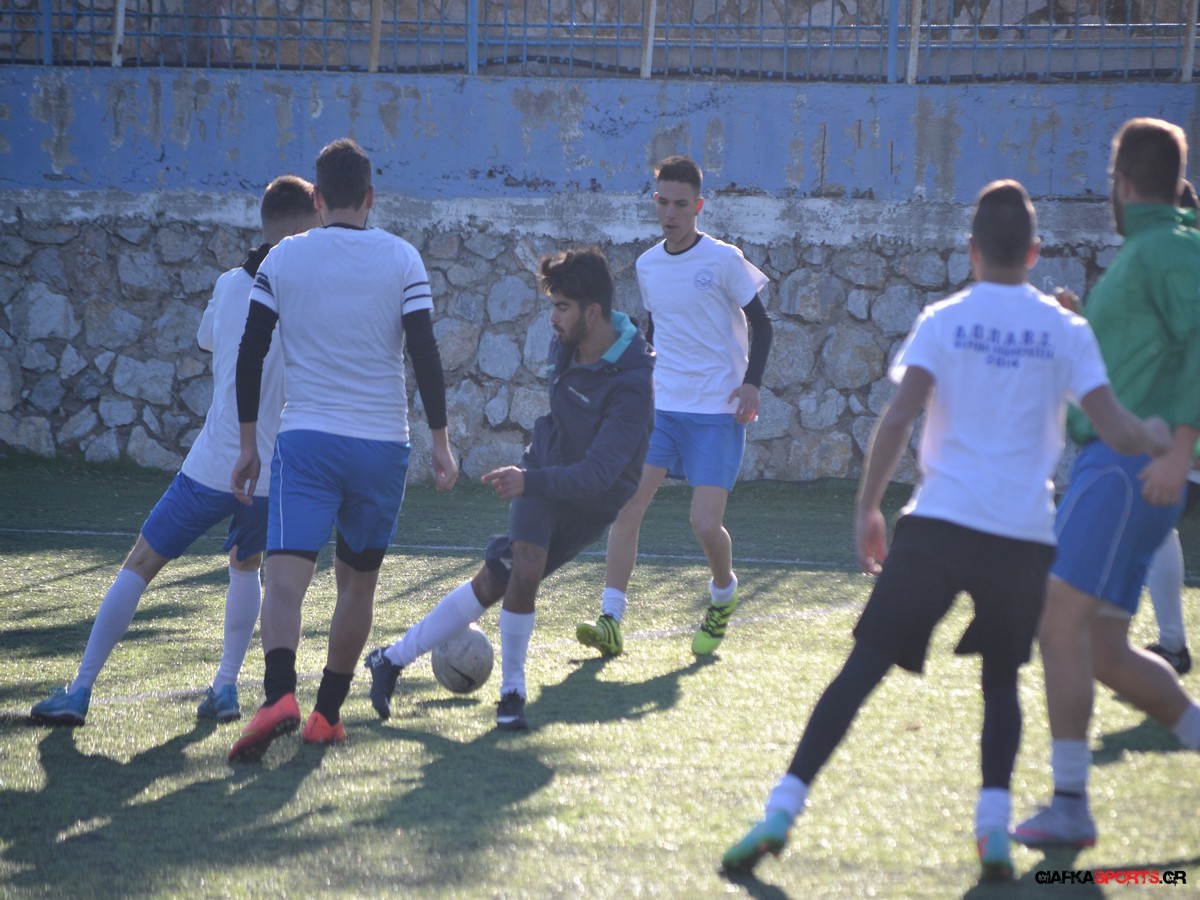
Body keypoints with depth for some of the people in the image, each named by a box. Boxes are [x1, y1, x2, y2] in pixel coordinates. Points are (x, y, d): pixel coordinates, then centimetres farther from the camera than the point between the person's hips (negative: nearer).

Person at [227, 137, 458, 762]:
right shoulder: (401, 259, 0)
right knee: (358, 581, 17)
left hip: (304, 440, -1)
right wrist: (440, 442, 2)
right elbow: (424, 354, -5)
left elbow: (250, 354, 3)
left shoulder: (282, 259, 2)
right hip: (382, 445, 1)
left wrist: (248, 445, 11)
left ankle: (279, 694, -36)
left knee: (286, 576, -12)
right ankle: (328, 713, 20)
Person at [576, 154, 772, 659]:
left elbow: (761, 324, 0)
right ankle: (611, 621, -15)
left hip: (718, 413, -4)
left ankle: (723, 596, 21)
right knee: (626, 501, -14)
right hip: (659, 405, 4)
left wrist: (751, 384, -12)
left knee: (705, 523, -12)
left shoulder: (723, 259, -6)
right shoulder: (647, 266, 9)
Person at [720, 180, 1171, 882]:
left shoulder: (943, 321, 3)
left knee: (864, 666, -1)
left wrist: (868, 508, 2)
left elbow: (899, 416, -6)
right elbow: (1115, 427, 1)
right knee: (1001, 677, 19)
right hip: (1024, 534, 1)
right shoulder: (1066, 331, 6)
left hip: (937, 526, -1)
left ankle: (783, 811, -10)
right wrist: (1160, 440, 23)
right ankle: (994, 822, 2)